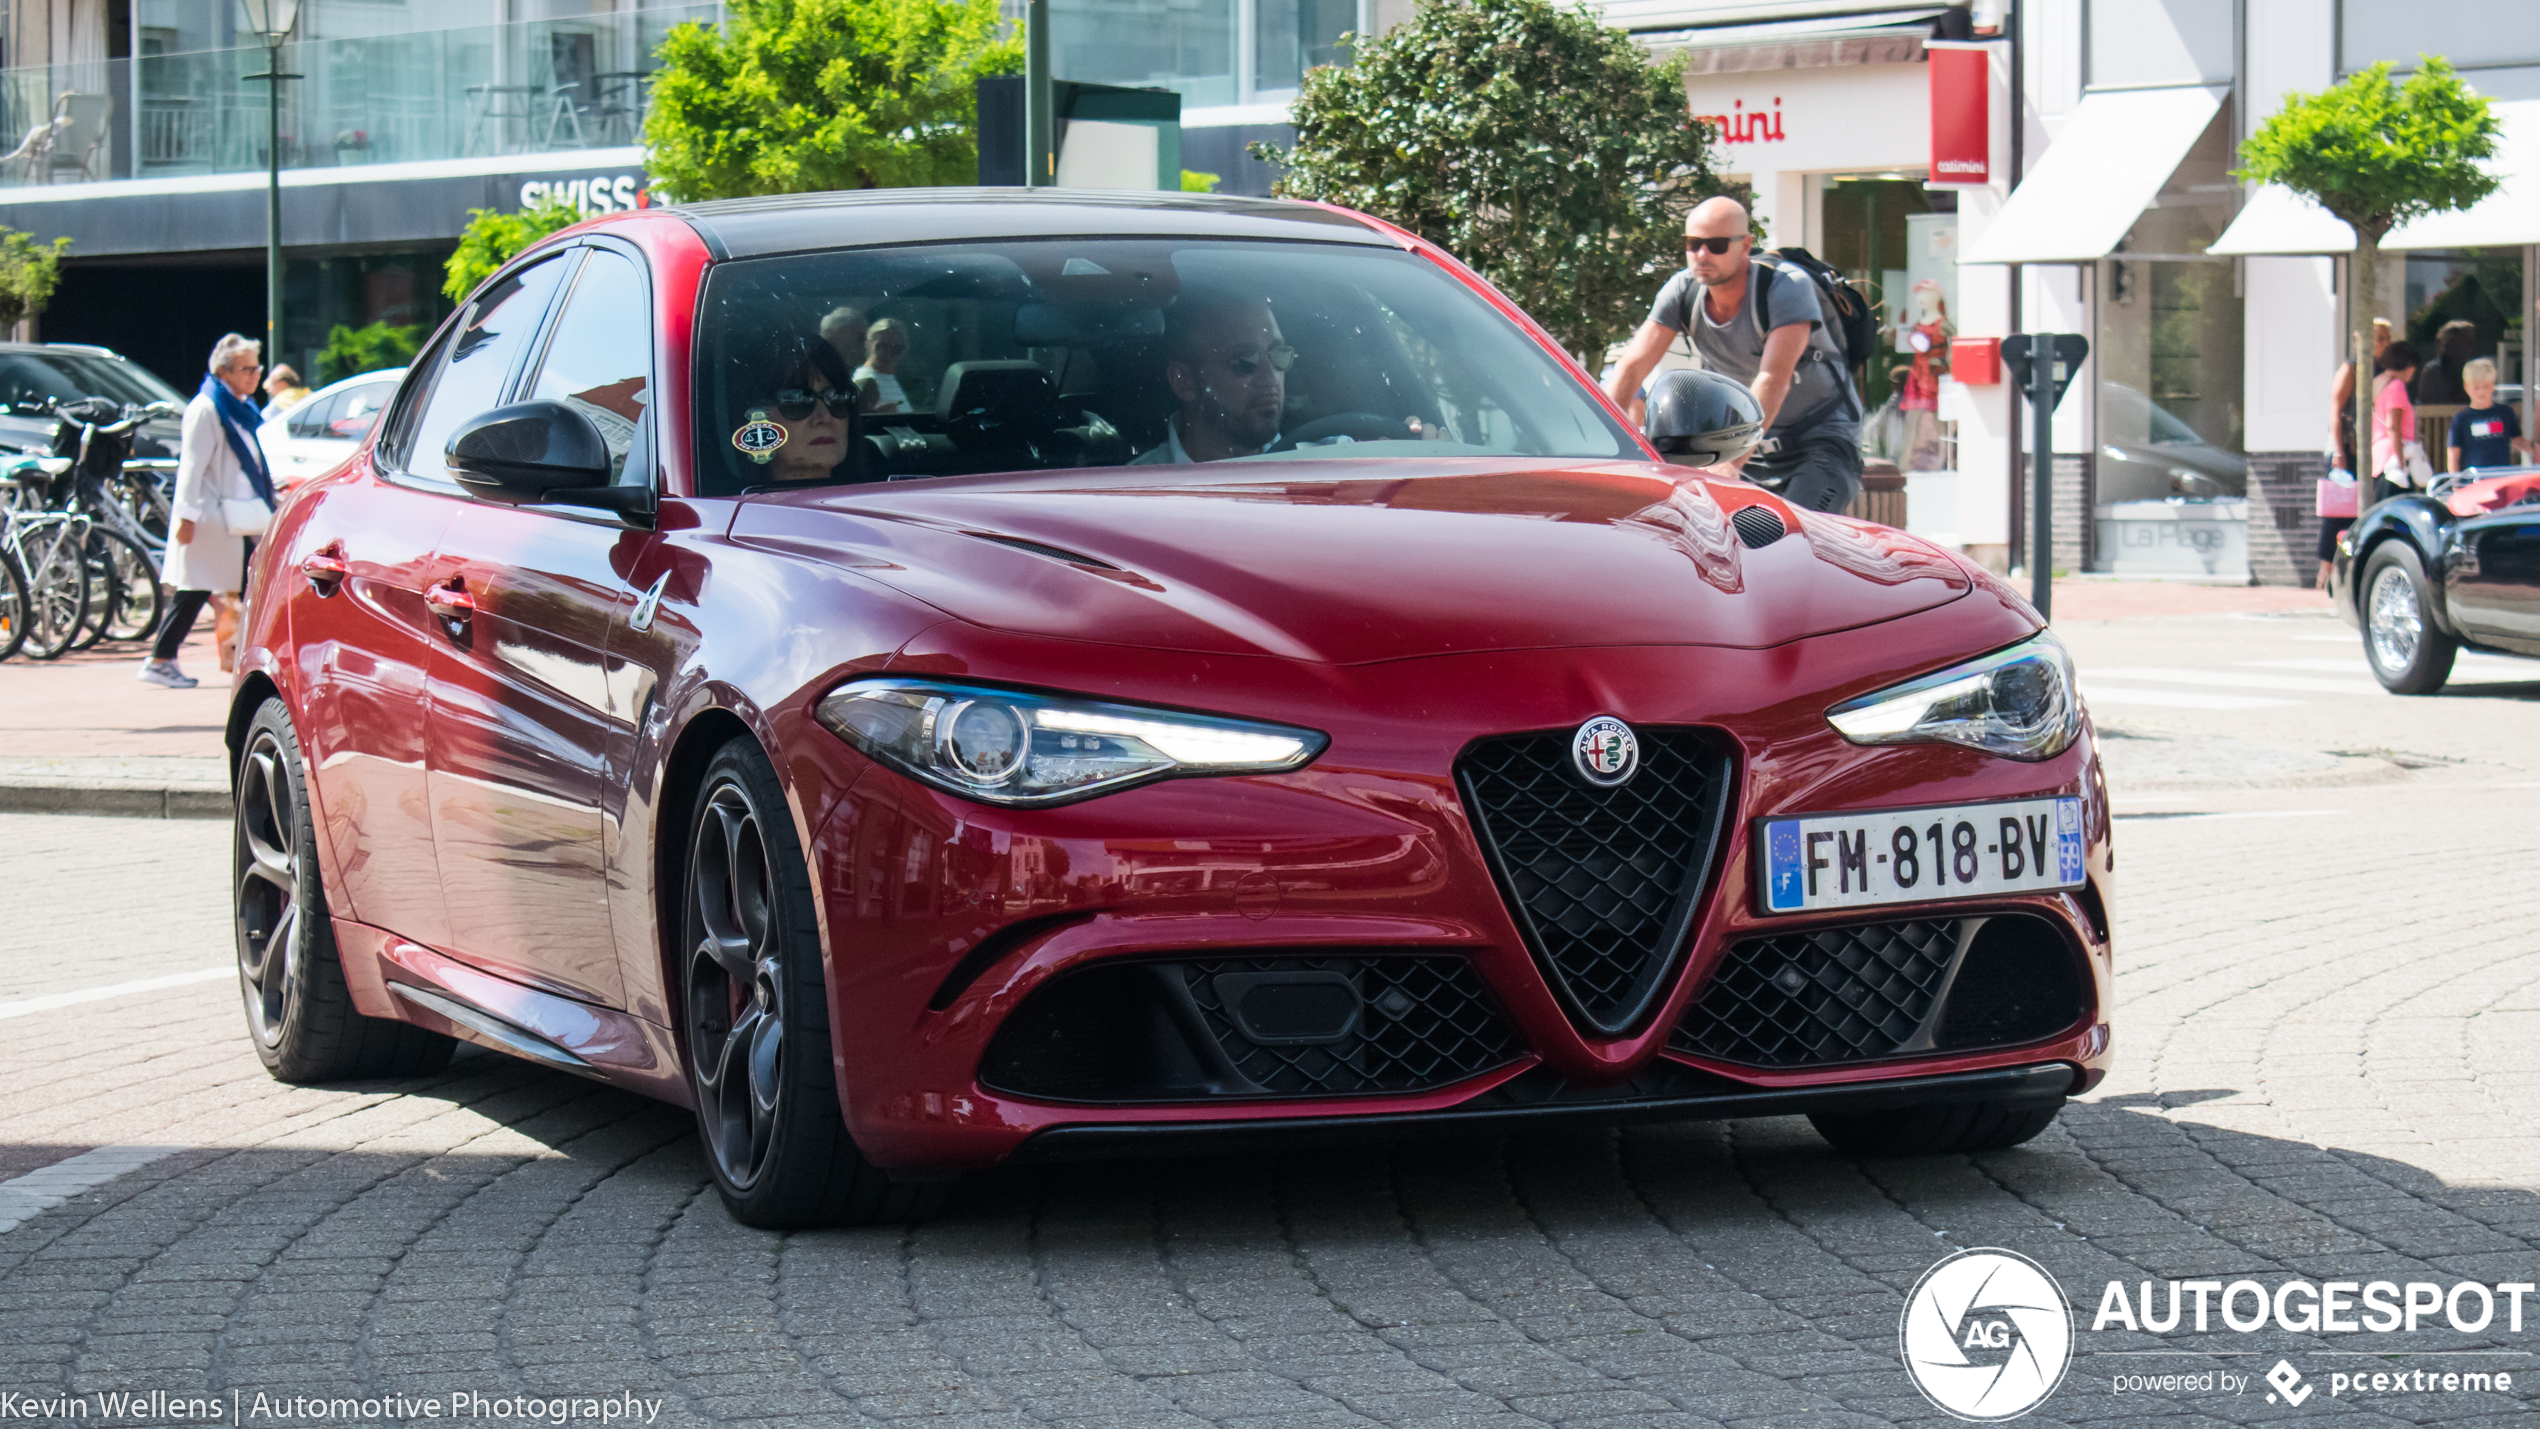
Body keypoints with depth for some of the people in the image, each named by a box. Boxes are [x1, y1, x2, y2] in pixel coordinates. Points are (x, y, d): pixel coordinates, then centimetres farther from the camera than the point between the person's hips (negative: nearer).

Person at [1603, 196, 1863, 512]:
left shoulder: (1788, 286, -23)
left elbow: (1773, 381, -34)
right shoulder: (1682, 291, -7)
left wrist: (1731, 462, -45)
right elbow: (1632, 366, -13)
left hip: (1822, 440, -6)